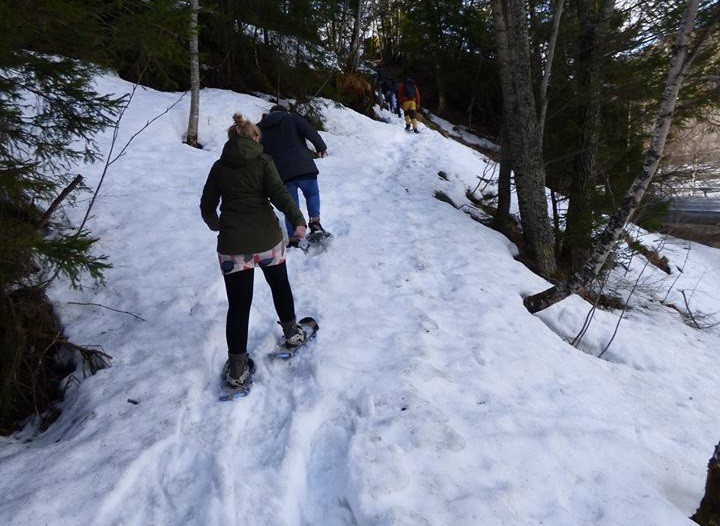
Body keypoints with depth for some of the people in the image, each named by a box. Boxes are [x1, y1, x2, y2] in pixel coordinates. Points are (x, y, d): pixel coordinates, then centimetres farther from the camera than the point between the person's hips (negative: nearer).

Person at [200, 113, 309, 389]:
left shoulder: (219, 166, 8)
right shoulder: (262, 161, 1)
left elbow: (207, 207, 12)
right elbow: (279, 194, -14)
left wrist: (215, 224, 31)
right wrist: (298, 220, -16)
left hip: (232, 245, 1)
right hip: (267, 240, -1)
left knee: (238, 305, 6)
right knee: (280, 285, 24)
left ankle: (237, 369, 10)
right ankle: (291, 333, 40)